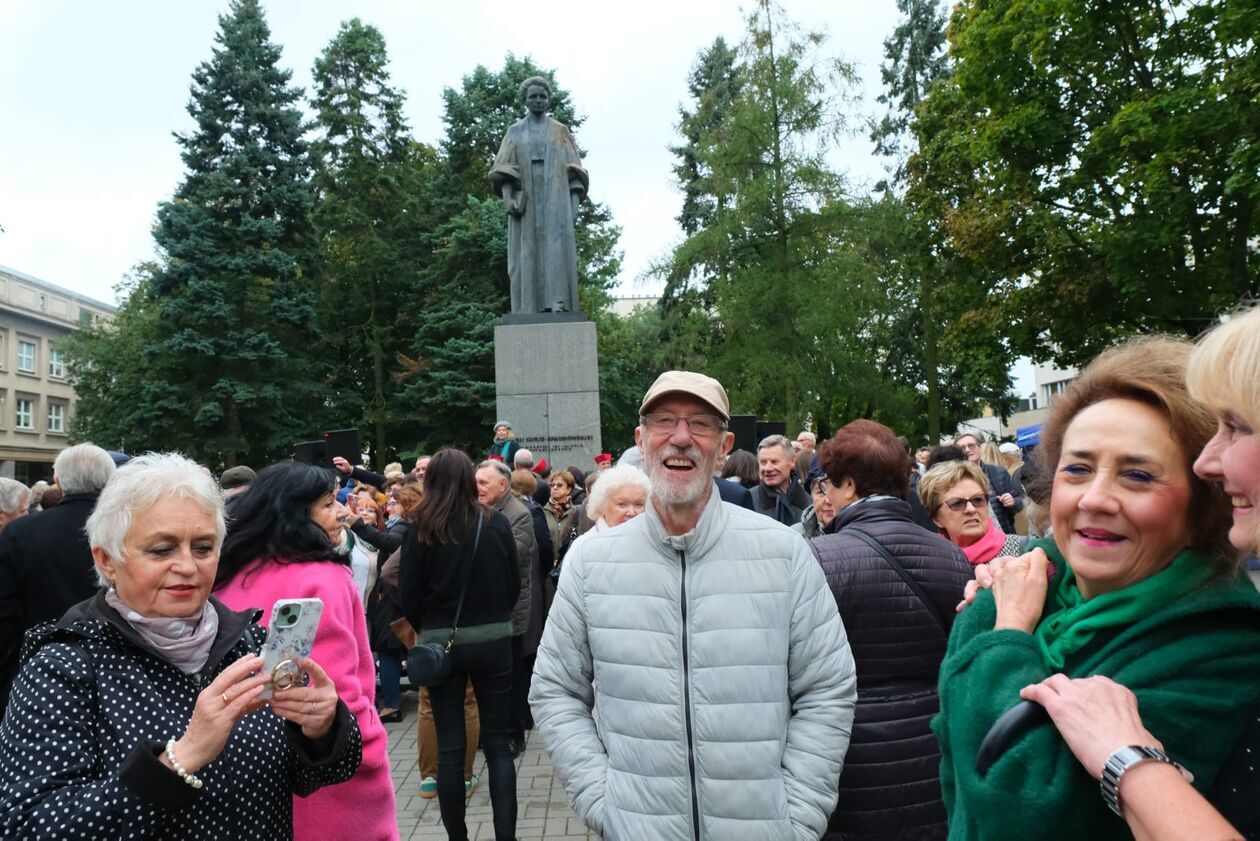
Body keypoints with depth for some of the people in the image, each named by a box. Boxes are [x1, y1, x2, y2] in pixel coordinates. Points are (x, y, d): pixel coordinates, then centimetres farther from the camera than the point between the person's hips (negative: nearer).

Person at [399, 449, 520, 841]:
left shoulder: (422, 529, -8)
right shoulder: (496, 523, -5)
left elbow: (409, 593, -5)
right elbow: (514, 584, 2)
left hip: (441, 643, 0)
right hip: (492, 640, 1)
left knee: (450, 746, 12)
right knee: (497, 743, 10)